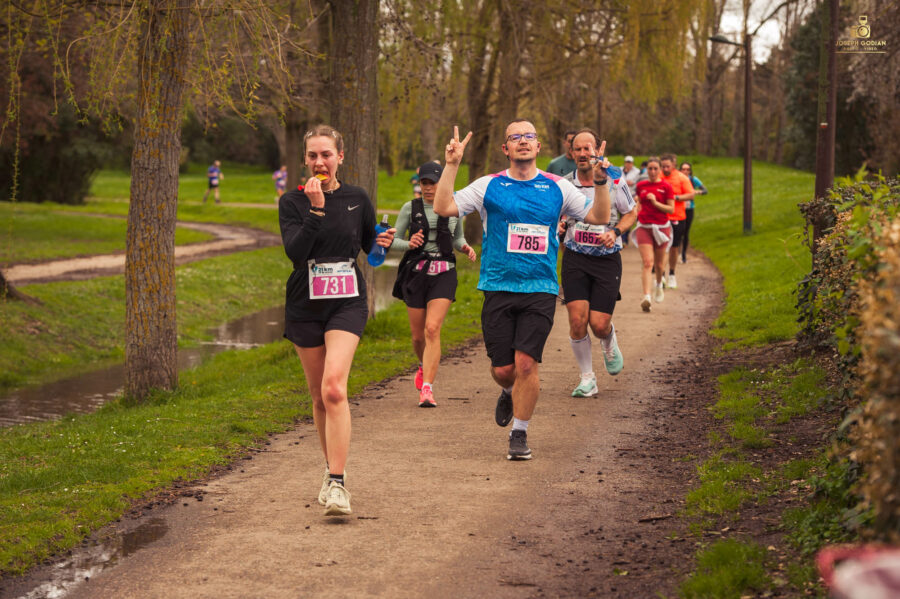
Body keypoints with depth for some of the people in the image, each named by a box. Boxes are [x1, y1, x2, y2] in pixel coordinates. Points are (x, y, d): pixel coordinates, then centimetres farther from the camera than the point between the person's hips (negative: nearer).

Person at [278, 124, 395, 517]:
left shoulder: (357, 199, 4)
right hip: (305, 304, 2)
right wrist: (316, 208, -22)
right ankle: (332, 472, 30)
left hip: (347, 301, -2)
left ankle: (338, 485, -23)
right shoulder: (292, 202, 0)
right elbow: (295, 251, -17)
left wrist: (383, 243, 3)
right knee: (319, 396, 10)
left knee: (334, 388, -20)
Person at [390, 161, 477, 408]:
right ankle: (424, 366, 42)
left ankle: (427, 388, -21)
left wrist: (465, 248, 0)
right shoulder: (410, 208, 3)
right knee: (418, 335, 7)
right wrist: (409, 244, -16)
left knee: (432, 329, -18)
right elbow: (393, 240, 5)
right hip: (416, 273, 1)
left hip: (444, 274, -1)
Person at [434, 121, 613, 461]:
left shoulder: (557, 187, 8)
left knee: (526, 364, -11)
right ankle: (510, 393, 38)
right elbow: (443, 207, -4)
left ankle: (519, 433, 6)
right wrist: (451, 166, -13)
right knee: (502, 369, 1)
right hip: (498, 289, 0)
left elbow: (599, 217, 11)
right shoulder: (489, 186, 4)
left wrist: (600, 181, -5)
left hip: (540, 289, 0)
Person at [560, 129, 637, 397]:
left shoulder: (614, 181, -6)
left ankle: (609, 343, 34)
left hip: (607, 259, -1)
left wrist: (615, 232, -11)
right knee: (577, 319, -11)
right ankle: (587, 379, 7)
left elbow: (631, 213, 8)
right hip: (575, 257, 1)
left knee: (599, 324, -6)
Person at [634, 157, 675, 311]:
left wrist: (655, 203, -18)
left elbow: (671, 209, -6)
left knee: (659, 263, 12)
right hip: (644, 227, 1)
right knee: (647, 262, -13)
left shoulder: (666, 187, -3)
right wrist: (637, 210, 7)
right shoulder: (641, 186, 7)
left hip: (661, 227, -1)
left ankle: (659, 285, 44)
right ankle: (646, 297, -23)